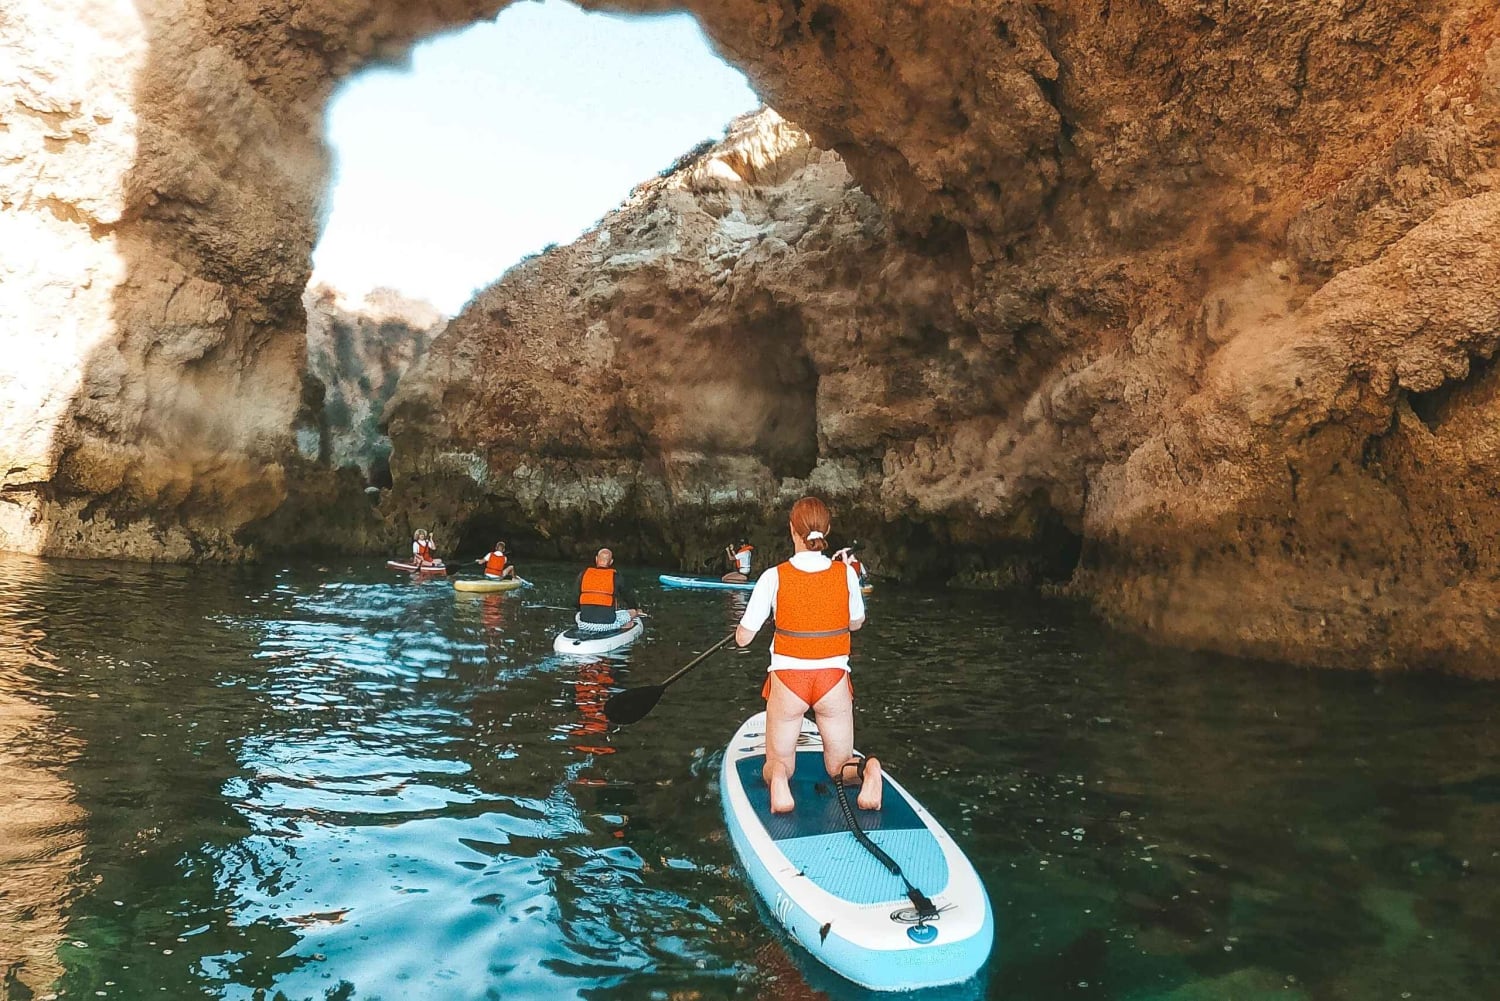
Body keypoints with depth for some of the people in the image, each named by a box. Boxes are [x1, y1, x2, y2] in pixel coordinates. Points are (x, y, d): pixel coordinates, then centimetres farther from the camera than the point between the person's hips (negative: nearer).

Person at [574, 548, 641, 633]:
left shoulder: (583, 574, 3)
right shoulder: (615, 576, -3)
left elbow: (576, 599, 13)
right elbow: (628, 596, 11)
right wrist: (636, 609, 32)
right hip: (608, 624, -3)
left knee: (577, 615, 37)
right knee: (633, 612, 16)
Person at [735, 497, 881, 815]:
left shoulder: (773, 577, -12)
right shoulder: (846, 574, -7)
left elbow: (743, 638, -6)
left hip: (787, 680, -1)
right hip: (834, 681, 1)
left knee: (777, 765, 18)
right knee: (839, 765, 19)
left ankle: (779, 781, -19)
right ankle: (866, 771, -17)